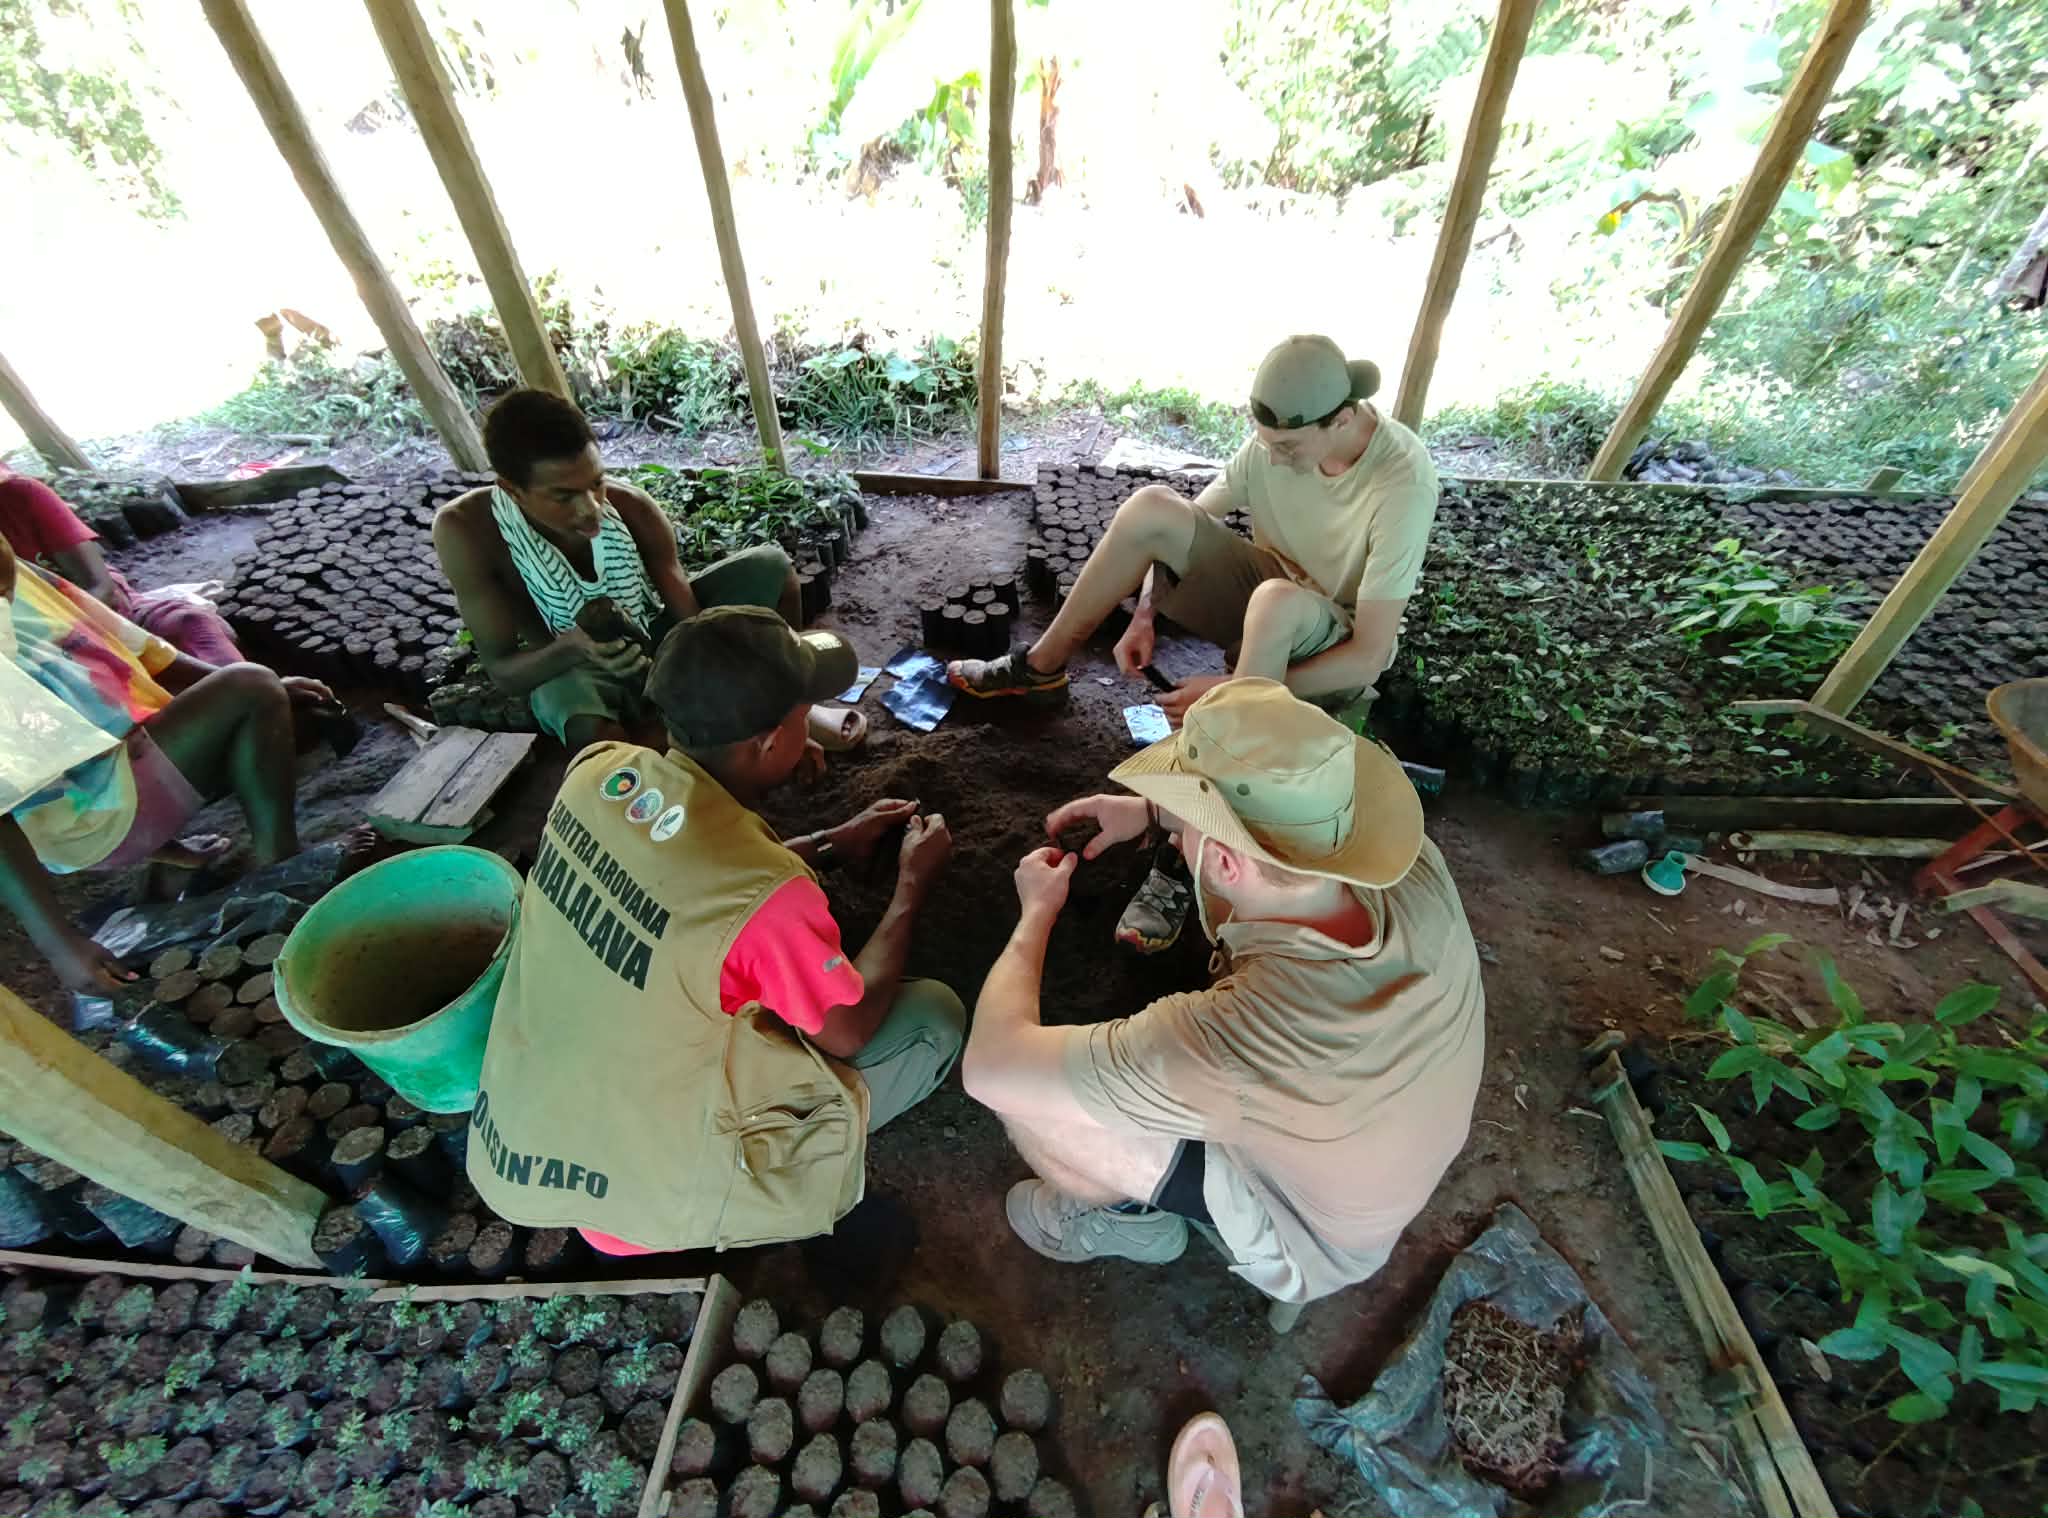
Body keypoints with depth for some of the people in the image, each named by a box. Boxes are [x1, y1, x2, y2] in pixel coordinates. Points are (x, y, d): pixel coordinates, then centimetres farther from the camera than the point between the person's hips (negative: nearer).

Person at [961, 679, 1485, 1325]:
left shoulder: (1230, 1038, -46)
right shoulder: (1420, 870, -29)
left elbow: (991, 1064, -35)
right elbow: (1296, 810, -5)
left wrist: (1038, 908, -20)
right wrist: (1153, 809, -11)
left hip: (1309, 1236, -5)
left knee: (1018, 1089, -18)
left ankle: (1126, 1217, 15)